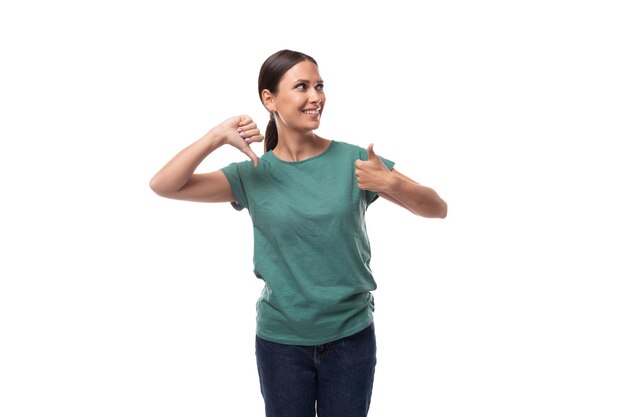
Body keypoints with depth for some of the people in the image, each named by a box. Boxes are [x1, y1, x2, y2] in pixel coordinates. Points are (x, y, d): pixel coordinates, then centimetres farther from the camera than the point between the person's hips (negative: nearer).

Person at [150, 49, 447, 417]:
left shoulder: (352, 160, -6)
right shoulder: (254, 175, -4)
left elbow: (438, 209, -6)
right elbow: (164, 186, -10)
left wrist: (390, 183, -27)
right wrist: (216, 138, -24)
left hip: (351, 335, 0)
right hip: (281, 339, 0)